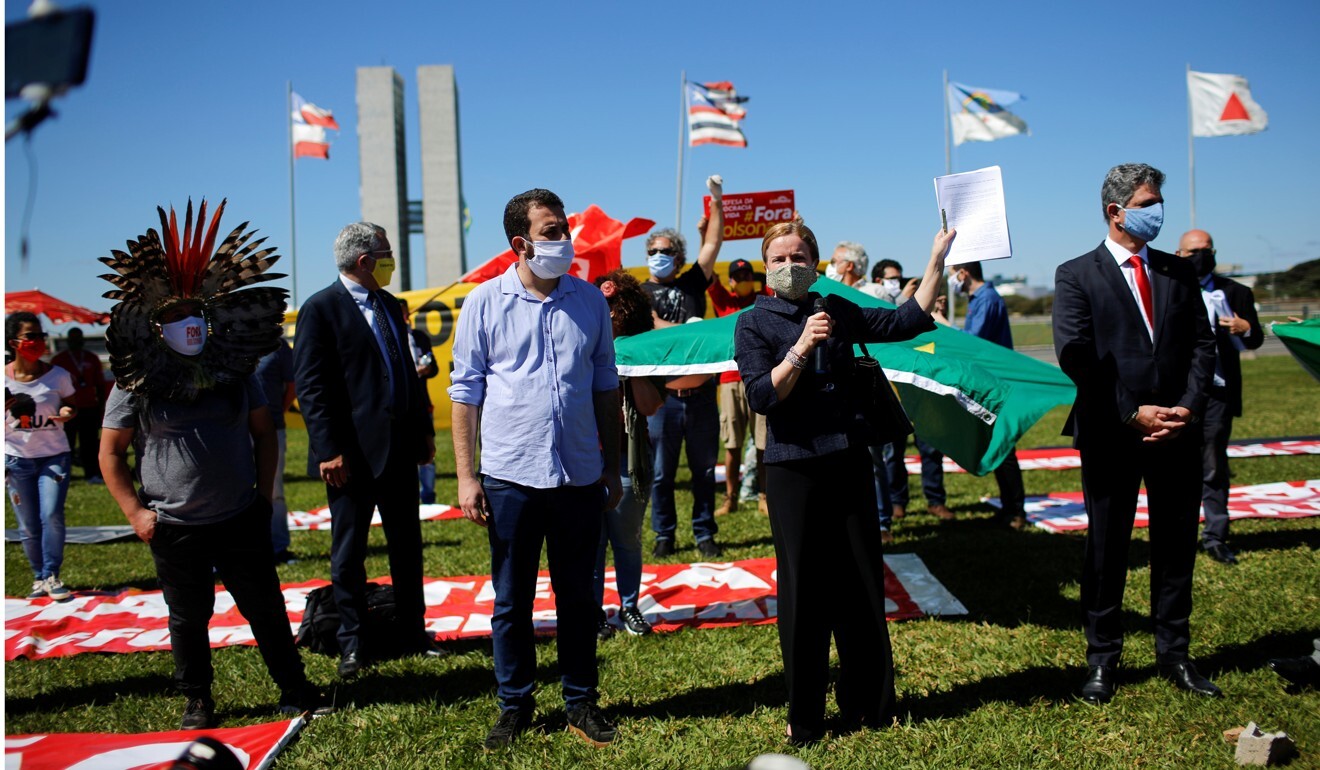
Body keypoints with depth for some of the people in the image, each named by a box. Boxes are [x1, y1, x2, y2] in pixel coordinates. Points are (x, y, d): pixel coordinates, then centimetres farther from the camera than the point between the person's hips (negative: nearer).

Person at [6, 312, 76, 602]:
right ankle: (39, 578, 21)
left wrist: (68, 413, -15)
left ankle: (51, 576, 1)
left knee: (52, 516, -13)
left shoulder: (58, 376, -5)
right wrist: (6, 407, -19)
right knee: (28, 527, 6)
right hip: (16, 458, 1)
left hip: (54, 456, -1)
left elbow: (71, 405, 9)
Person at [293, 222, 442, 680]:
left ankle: (414, 629, 25)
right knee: (349, 552, 7)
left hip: (400, 448, 7)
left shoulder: (390, 305, 13)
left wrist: (425, 428, 15)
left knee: (407, 545, 13)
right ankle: (352, 642, 19)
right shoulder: (321, 308, -8)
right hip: (353, 453, -6)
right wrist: (328, 450, -18)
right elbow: (310, 385, -13)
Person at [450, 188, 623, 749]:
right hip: (510, 477, -2)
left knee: (578, 597, 12)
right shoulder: (485, 303, -3)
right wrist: (465, 475, -5)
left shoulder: (589, 300, 4)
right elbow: (466, 391, -1)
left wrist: (612, 466, 10)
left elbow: (606, 386, 10)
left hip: (580, 476, 2)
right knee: (511, 602, 10)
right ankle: (515, 705, 26)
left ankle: (581, 702, 27)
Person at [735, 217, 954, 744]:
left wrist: (937, 259, 5)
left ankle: (867, 704, 25)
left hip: (848, 463, 4)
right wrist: (801, 348, -22)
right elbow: (762, 396, -13)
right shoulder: (754, 323, -2)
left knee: (861, 583, 9)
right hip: (793, 469, -3)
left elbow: (907, 321, 7)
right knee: (803, 590, 3)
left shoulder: (836, 311, 8)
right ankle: (804, 716, 18)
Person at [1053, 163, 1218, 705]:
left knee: (1176, 546, 12)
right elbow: (1075, 358, -11)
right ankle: (1102, 660, 19)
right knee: (1106, 551, 6)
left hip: (1177, 432, 4)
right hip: (1112, 436, -4)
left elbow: (1203, 345, 7)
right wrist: (1133, 413, -15)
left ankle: (1174, 654, 27)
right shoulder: (1077, 275, -3)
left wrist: (1187, 408, -8)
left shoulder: (1179, 272, 11)